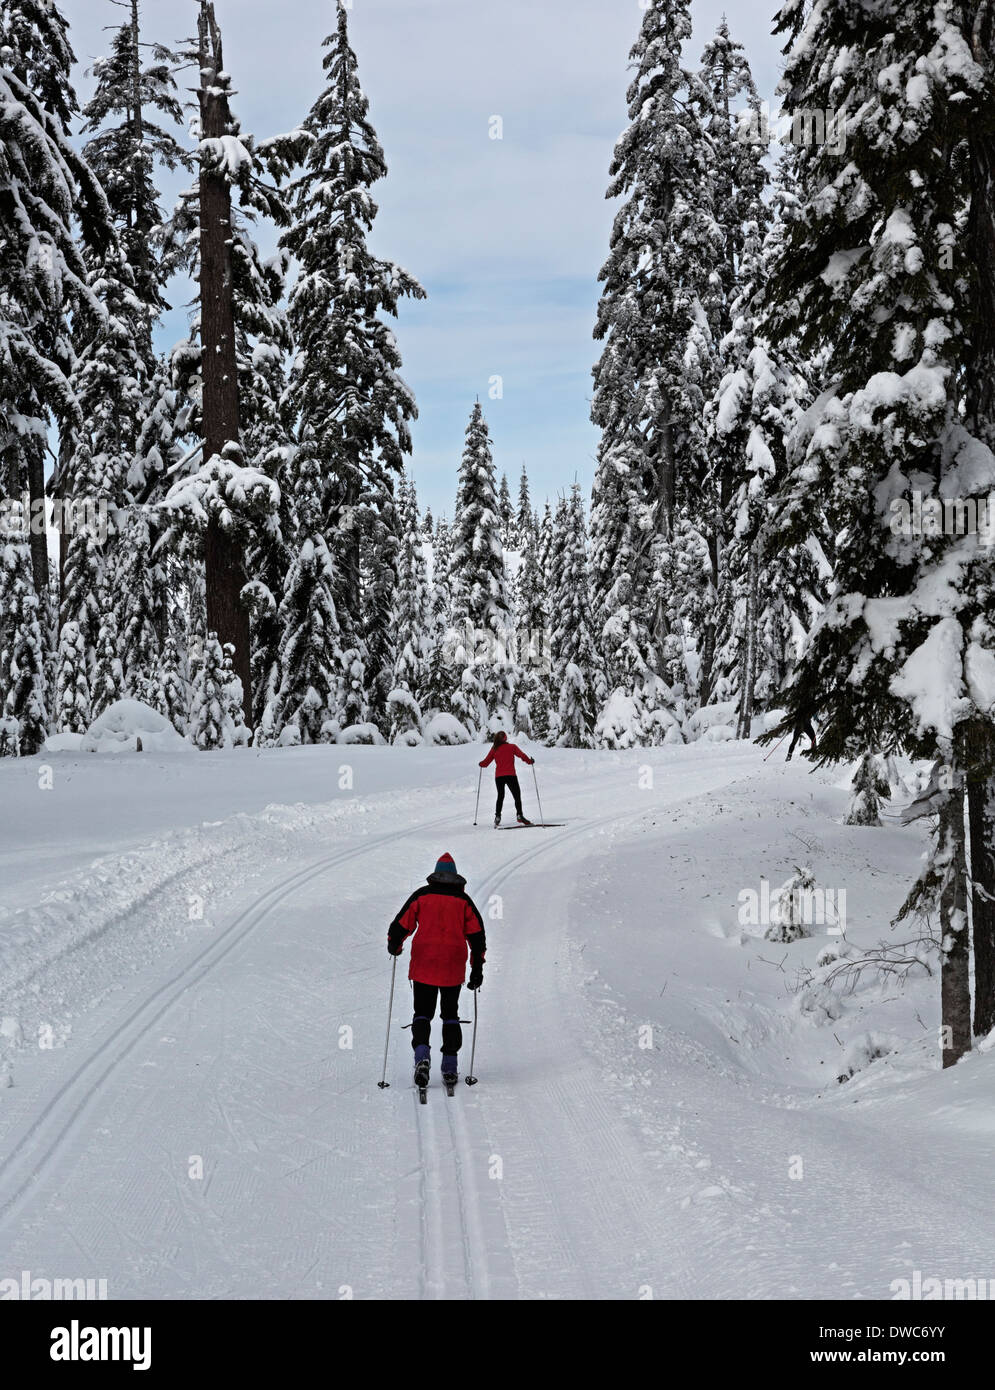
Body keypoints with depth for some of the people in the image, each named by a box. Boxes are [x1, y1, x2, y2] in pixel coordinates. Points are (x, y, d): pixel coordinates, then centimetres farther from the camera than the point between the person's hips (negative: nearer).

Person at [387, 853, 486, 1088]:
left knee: (423, 1013, 5)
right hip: (453, 968, 1)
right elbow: (477, 935, 5)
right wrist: (477, 968, 10)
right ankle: (450, 1067, 7)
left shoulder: (421, 896, 5)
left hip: (423, 966, -1)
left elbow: (402, 925, 1)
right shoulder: (463, 901, 8)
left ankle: (422, 1054, -20)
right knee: (450, 1014, 14)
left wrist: (394, 946, 21)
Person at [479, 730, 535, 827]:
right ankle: (520, 816, -16)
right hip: (510, 775, -3)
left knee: (500, 796, 20)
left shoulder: (494, 749, 7)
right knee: (517, 796, -1)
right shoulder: (512, 747, 2)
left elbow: (486, 762, 11)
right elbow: (521, 754, -7)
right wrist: (529, 761, 8)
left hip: (498, 776, 3)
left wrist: (481, 764, 32)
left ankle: (497, 817, 14)